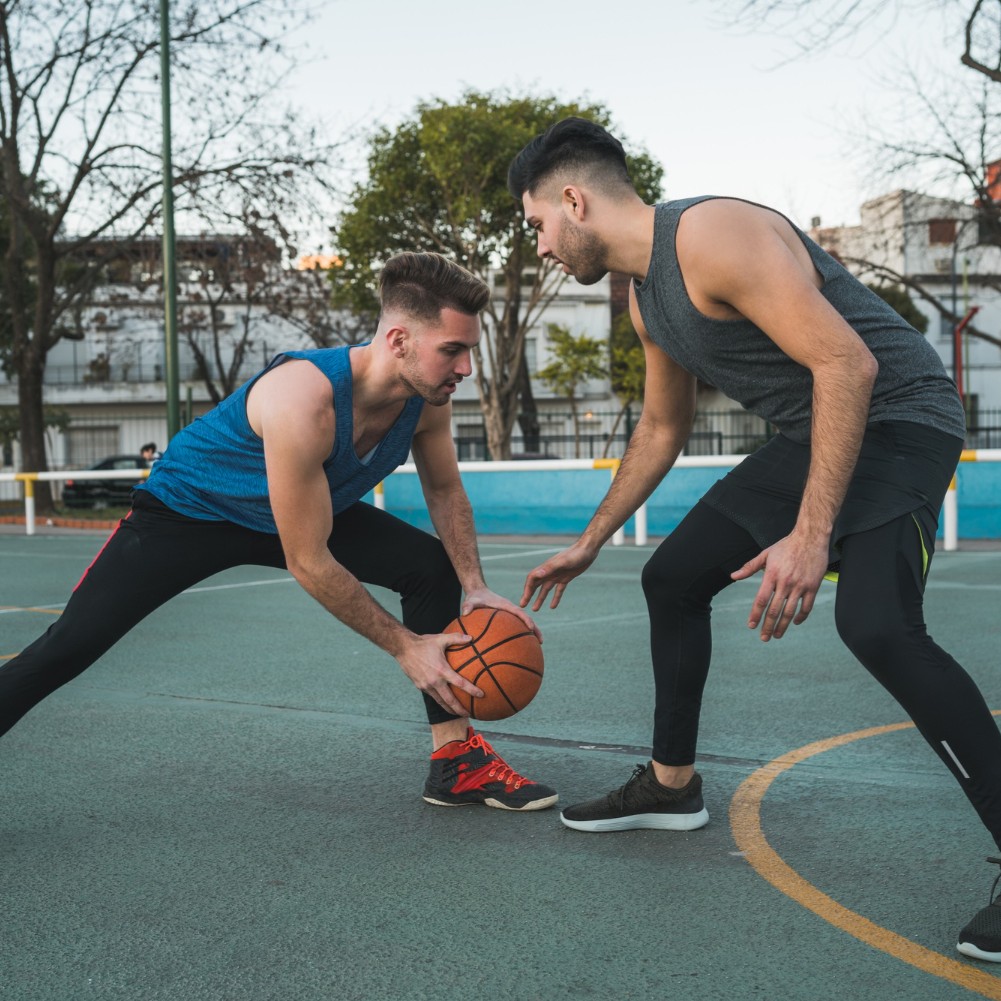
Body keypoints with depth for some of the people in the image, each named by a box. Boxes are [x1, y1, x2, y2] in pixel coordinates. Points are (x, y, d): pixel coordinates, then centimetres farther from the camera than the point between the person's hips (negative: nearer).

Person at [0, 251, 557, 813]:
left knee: (434, 566, -6)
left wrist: (474, 586, -13)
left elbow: (445, 491, 1)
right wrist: (403, 646, -28)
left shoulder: (429, 398, -20)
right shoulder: (303, 399, -41)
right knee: (67, 649, -13)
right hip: (187, 511, -6)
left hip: (311, 506, 6)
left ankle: (456, 763, -1)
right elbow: (308, 563, -35)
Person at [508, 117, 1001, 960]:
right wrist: (589, 545, 24)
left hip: (894, 418, -10)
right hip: (808, 435, 10)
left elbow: (847, 363, -28)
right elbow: (662, 429, 22)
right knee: (672, 578, 12)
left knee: (876, 625, -31)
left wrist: (811, 534, -32)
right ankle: (671, 787, 27)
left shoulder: (713, 235, -23)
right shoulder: (645, 298, 9)